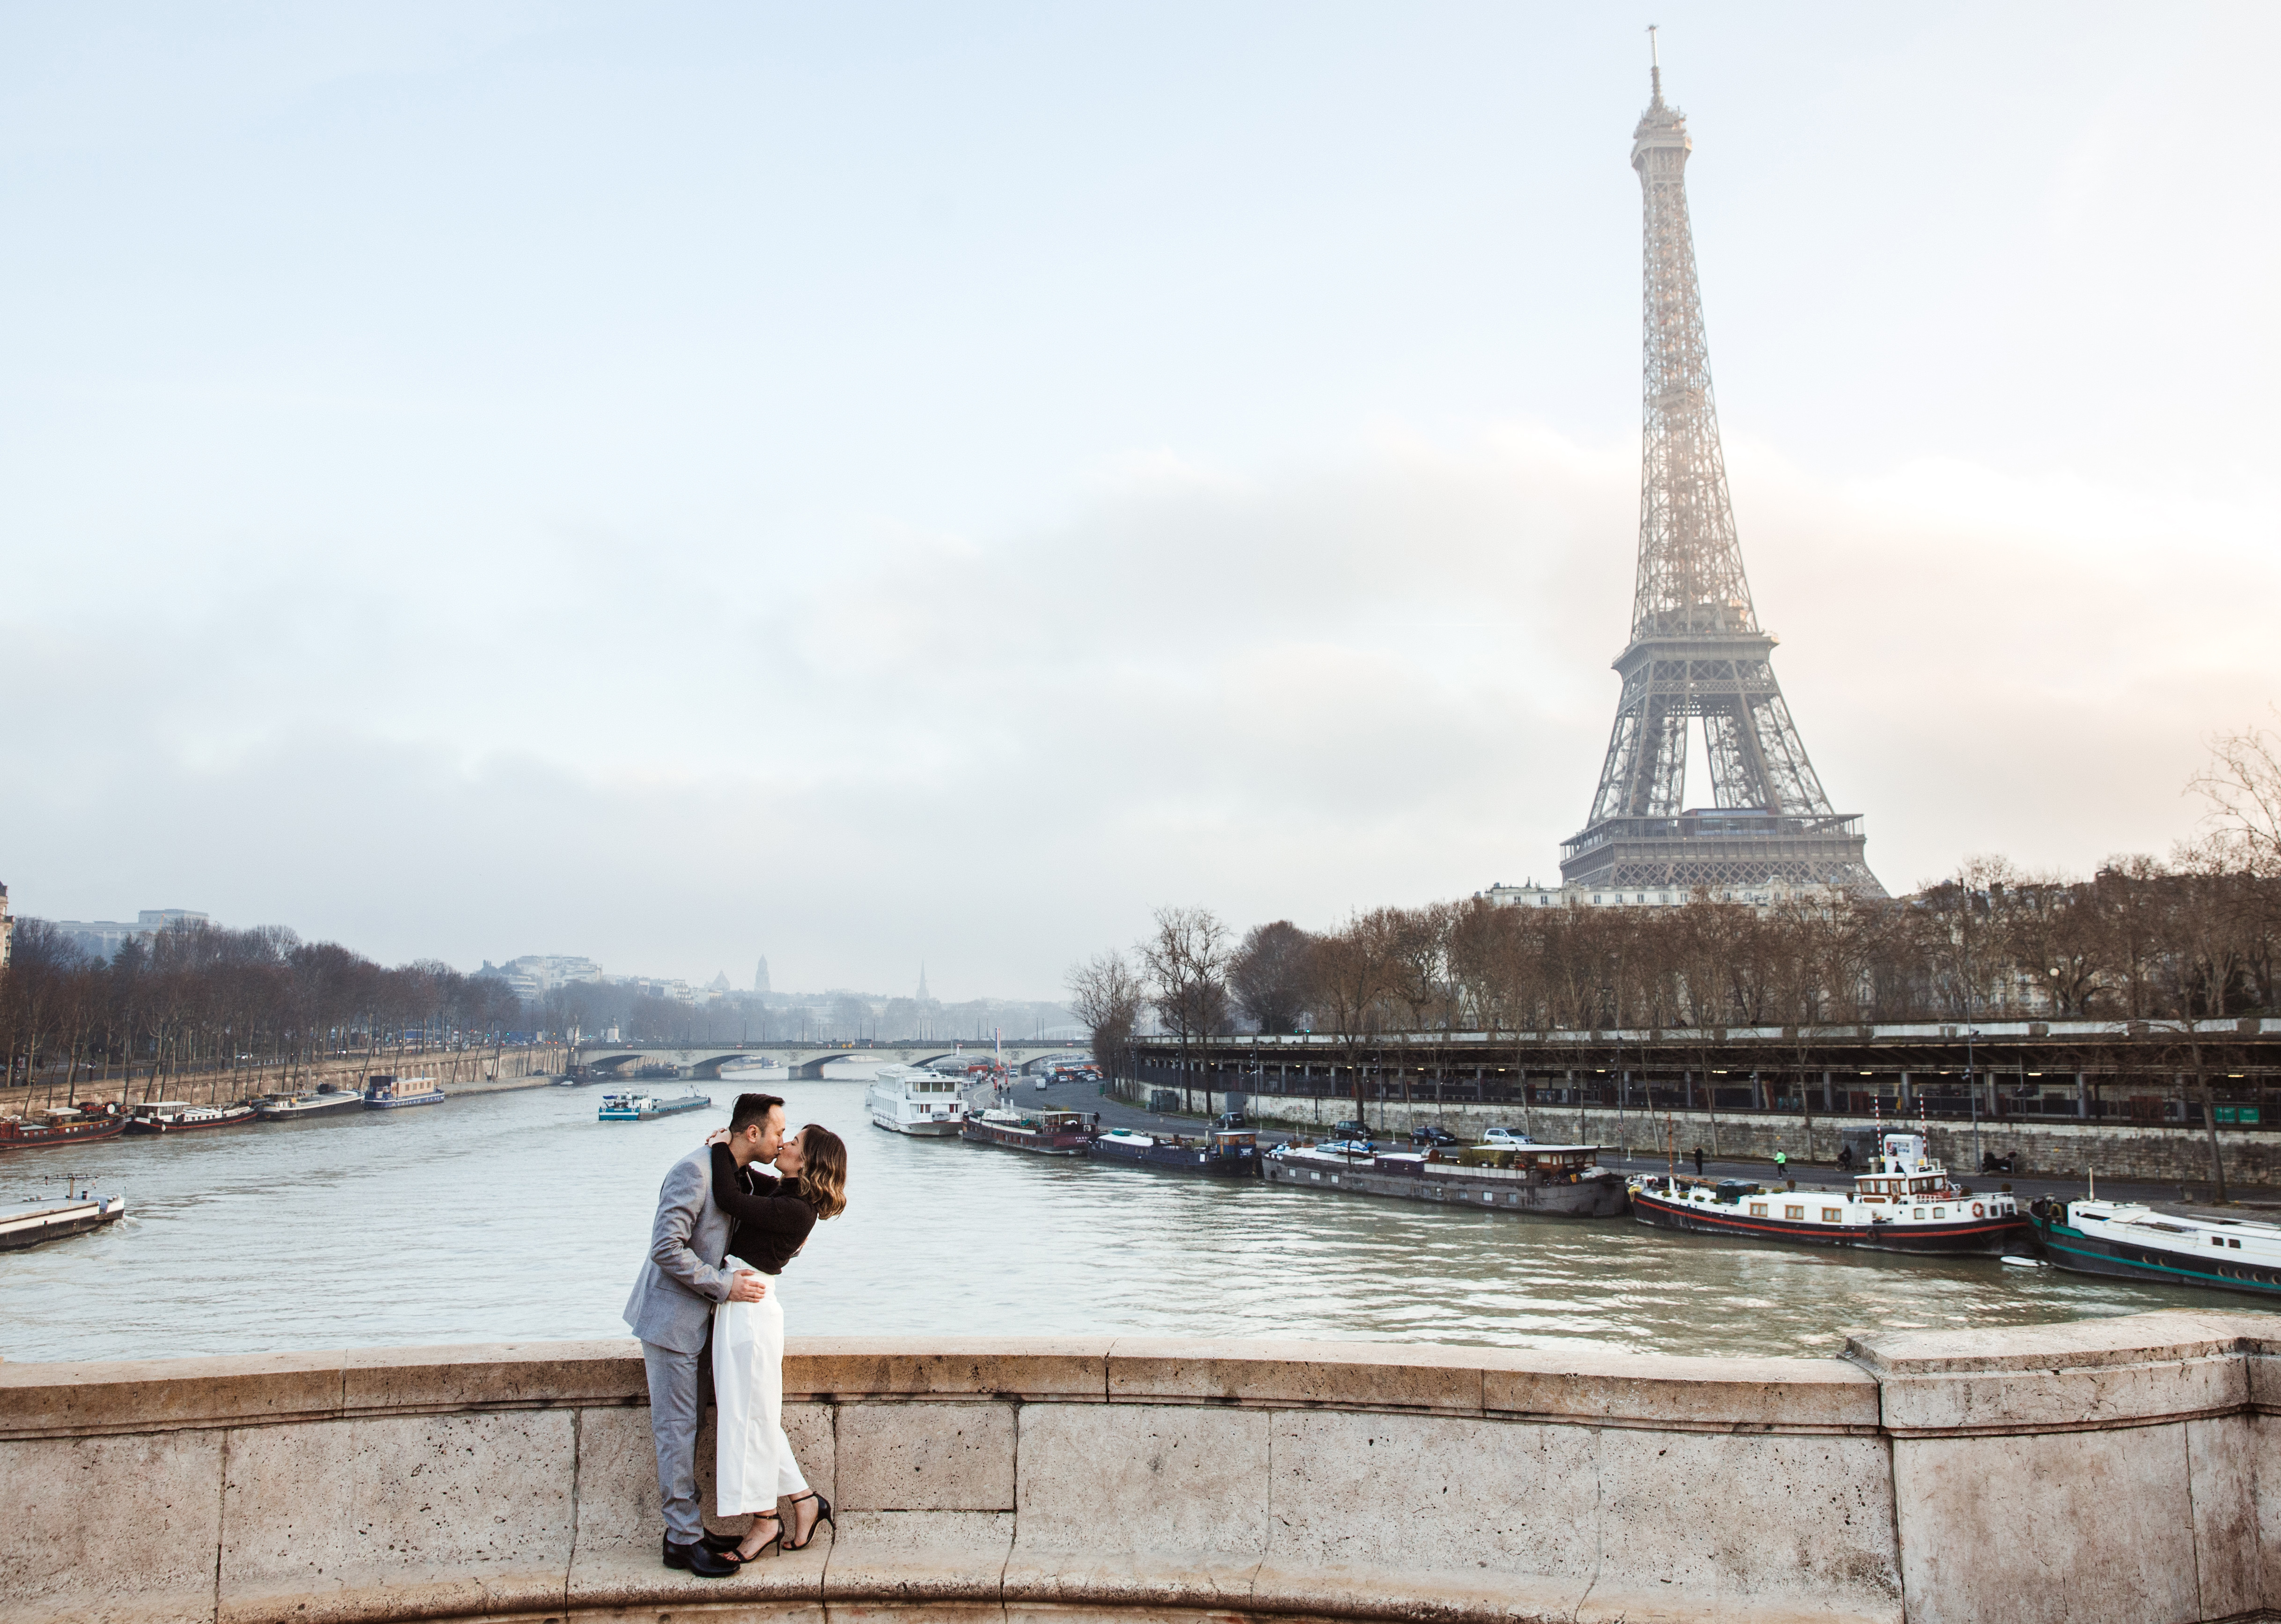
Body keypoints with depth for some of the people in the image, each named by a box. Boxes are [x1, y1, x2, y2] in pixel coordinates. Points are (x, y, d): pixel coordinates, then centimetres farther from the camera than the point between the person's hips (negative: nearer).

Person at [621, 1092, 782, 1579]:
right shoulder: (695, 1170, -21)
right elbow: (667, 1247, -26)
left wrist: (735, 1272, 7)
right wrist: (724, 1285, -23)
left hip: (695, 1319, 9)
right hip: (671, 1317, -9)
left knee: (687, 1426, 14)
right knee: (676, 1429, -2)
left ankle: (686, 1526, 23)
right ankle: (684, 1540, 5)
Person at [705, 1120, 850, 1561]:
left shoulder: (795, 1211, -20)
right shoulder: (781, 1191, 7)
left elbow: (729, 1199, -23)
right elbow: (743, 1180, 24)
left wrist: (722, 1149, -10)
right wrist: (726, 1151, 3)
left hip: (749, 1309, -10)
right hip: (741, 1305, 10)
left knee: (749, 1414, 2)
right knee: (755, 1415, 16)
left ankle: (765, 1520, 15)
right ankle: (805, 1502, 24)